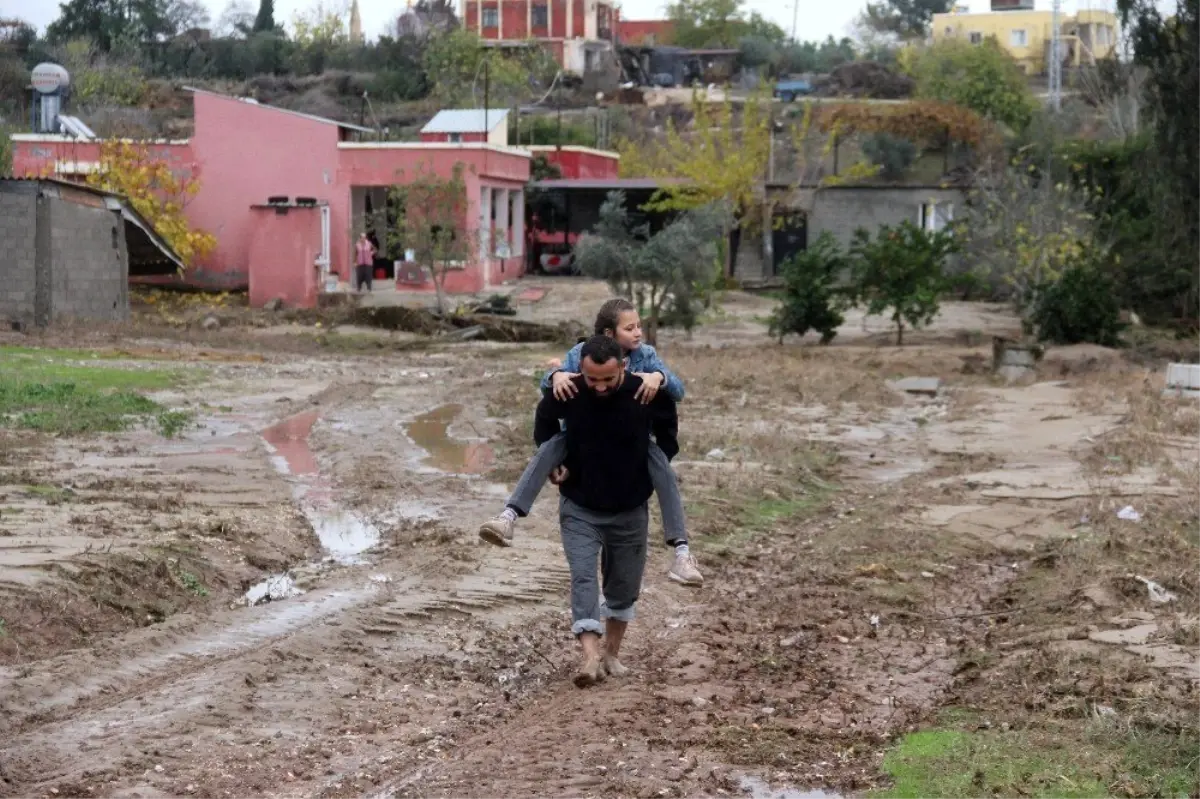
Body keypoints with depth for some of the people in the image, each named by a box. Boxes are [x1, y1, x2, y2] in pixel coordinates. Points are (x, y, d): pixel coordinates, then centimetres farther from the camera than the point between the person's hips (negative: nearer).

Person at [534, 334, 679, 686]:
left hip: (630, 509, 1)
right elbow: (544, 420, 7)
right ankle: (591, 656, -23)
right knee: (583, 577, -15)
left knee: (624, 585, 11)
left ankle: (612, 653, 28)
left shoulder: (649, 393, -19)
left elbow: (666, 428, 5)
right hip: (579, 507, -1)